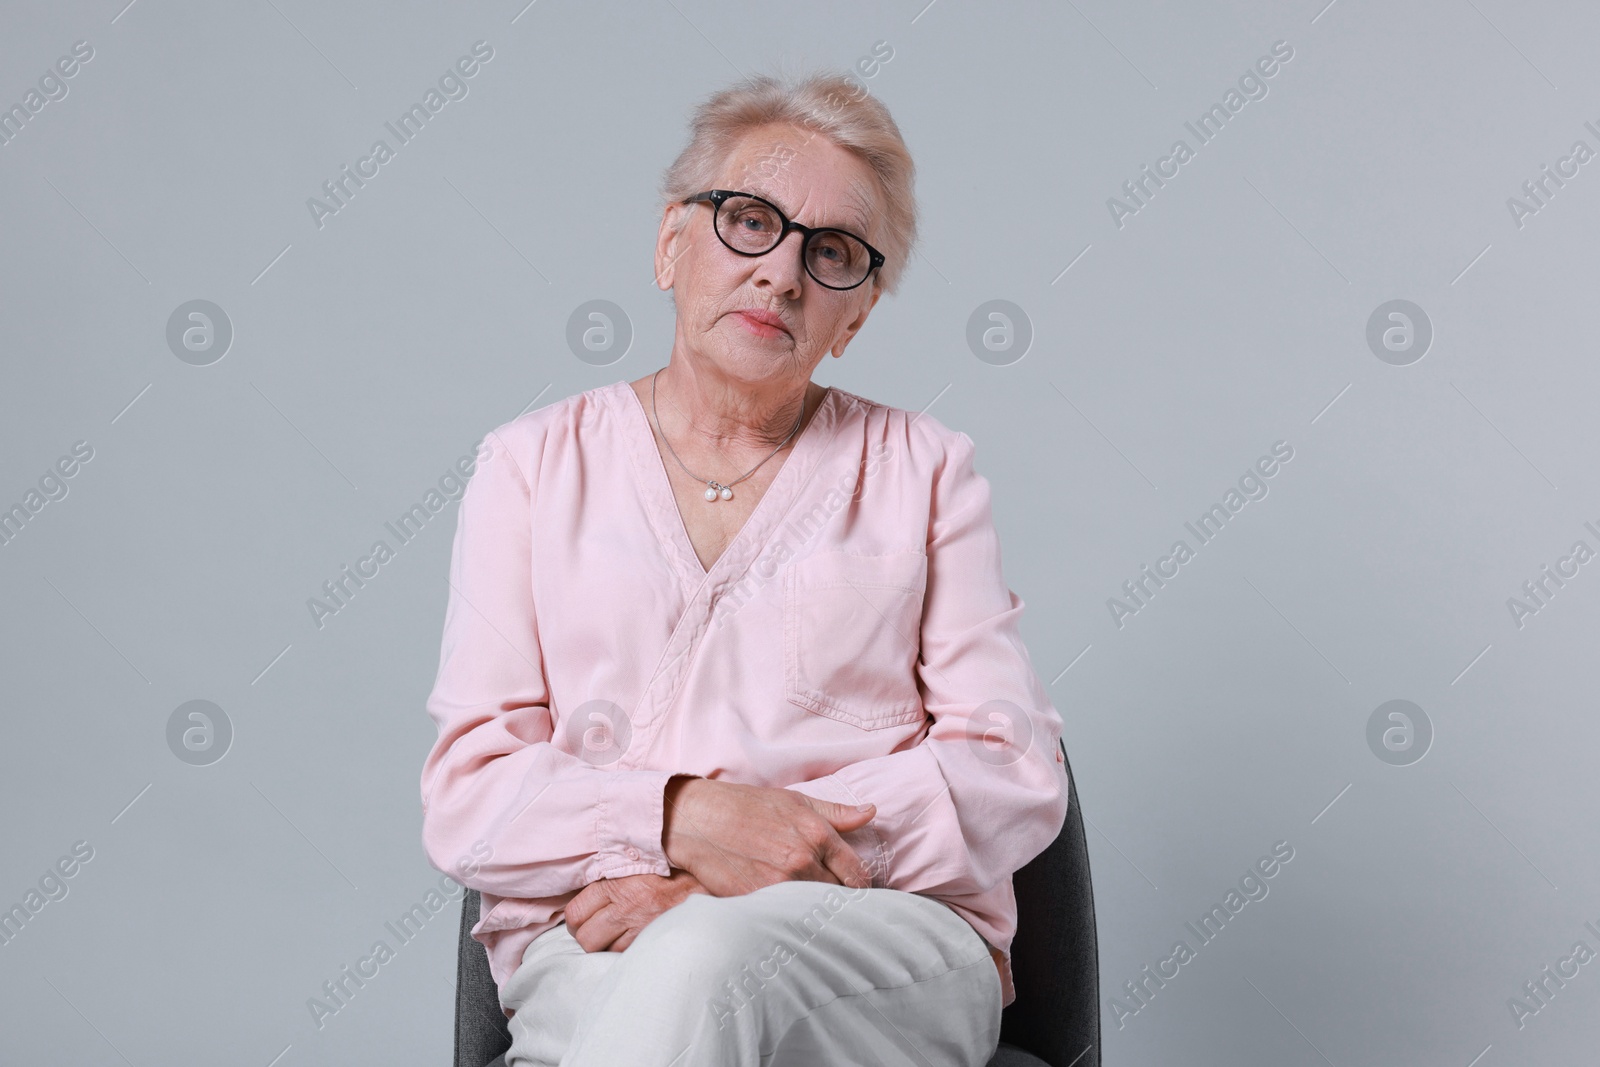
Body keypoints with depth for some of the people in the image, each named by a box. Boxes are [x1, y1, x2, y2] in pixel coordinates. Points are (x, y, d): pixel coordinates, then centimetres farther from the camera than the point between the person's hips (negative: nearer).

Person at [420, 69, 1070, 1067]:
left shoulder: (920, 470, 12)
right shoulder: (535, 465, 13)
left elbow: (1014, 775, 2)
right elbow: (468, 796, 4)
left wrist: (746, 874, -12)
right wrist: (678, 818, -17)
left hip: (893, 939, 0)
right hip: (592, 948, 1)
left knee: (701, 960, -36)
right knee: (687, 978, -37)